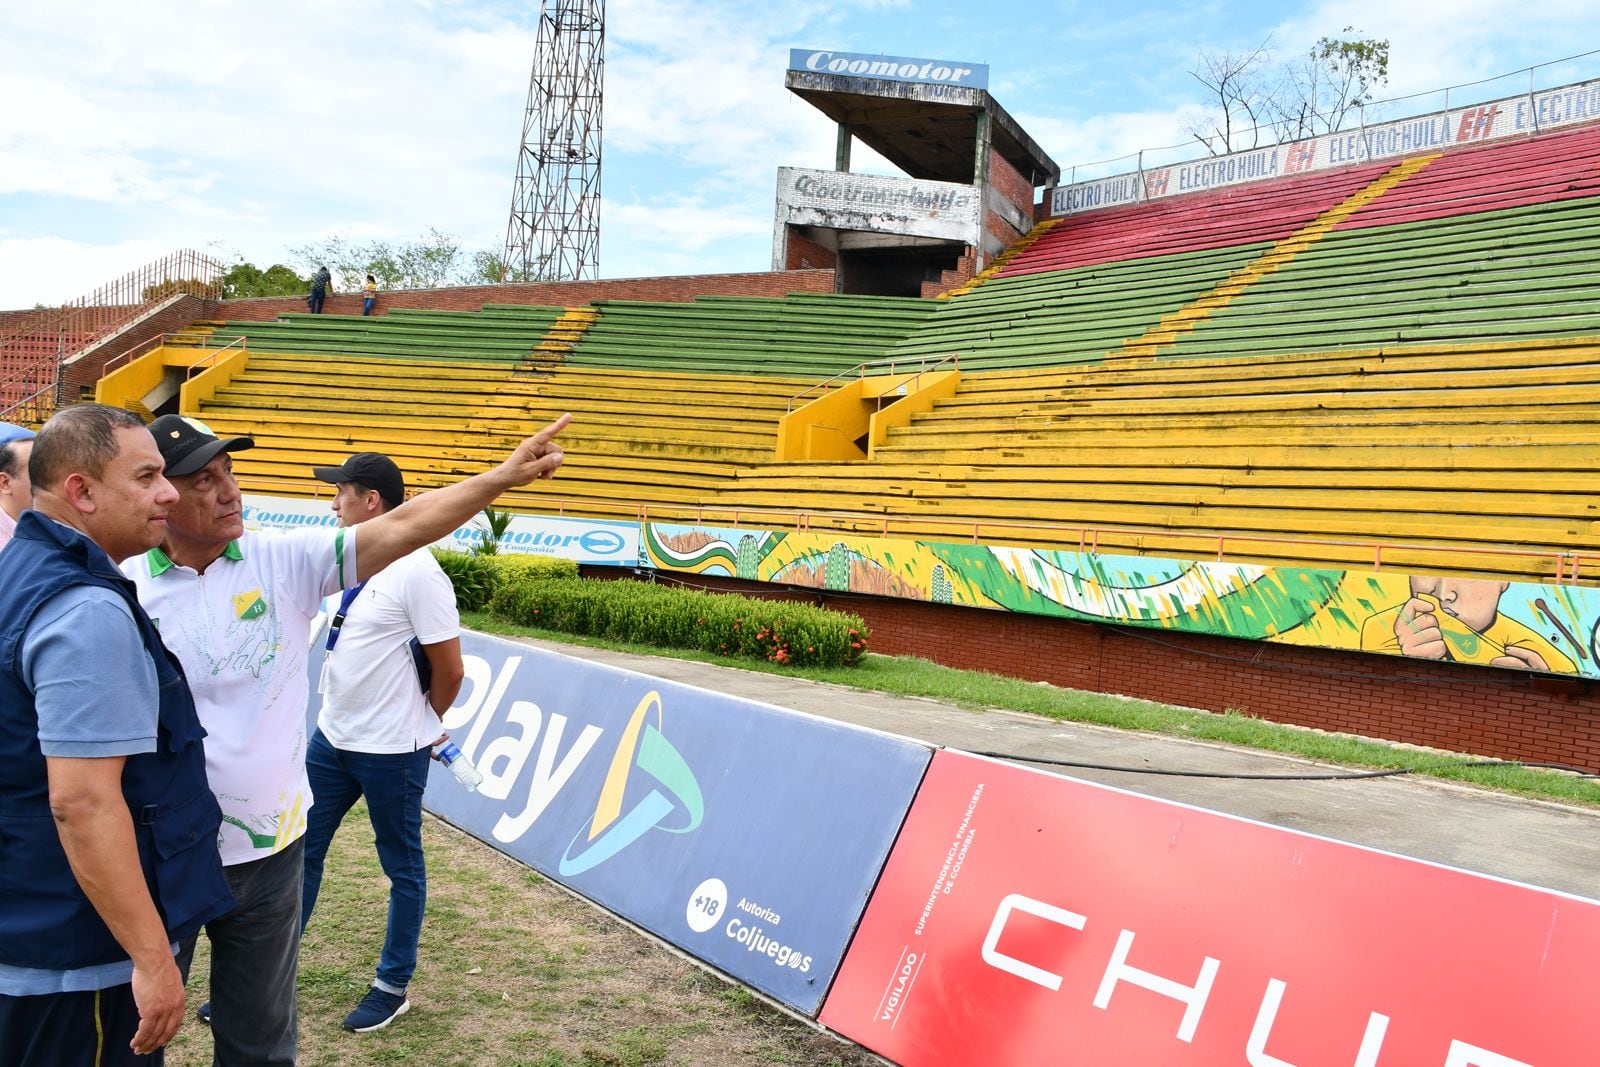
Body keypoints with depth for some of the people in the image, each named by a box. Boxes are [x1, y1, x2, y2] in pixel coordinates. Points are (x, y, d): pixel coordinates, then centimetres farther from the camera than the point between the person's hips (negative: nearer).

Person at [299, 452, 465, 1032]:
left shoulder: (416, 572, -20)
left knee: (402, 868, 9)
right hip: (331, 738, 8)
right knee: (300, 850, 15)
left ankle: (393, 987, 23)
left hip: (390, 752, -8)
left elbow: (450, 669, -16)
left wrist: (423, 724, 0)